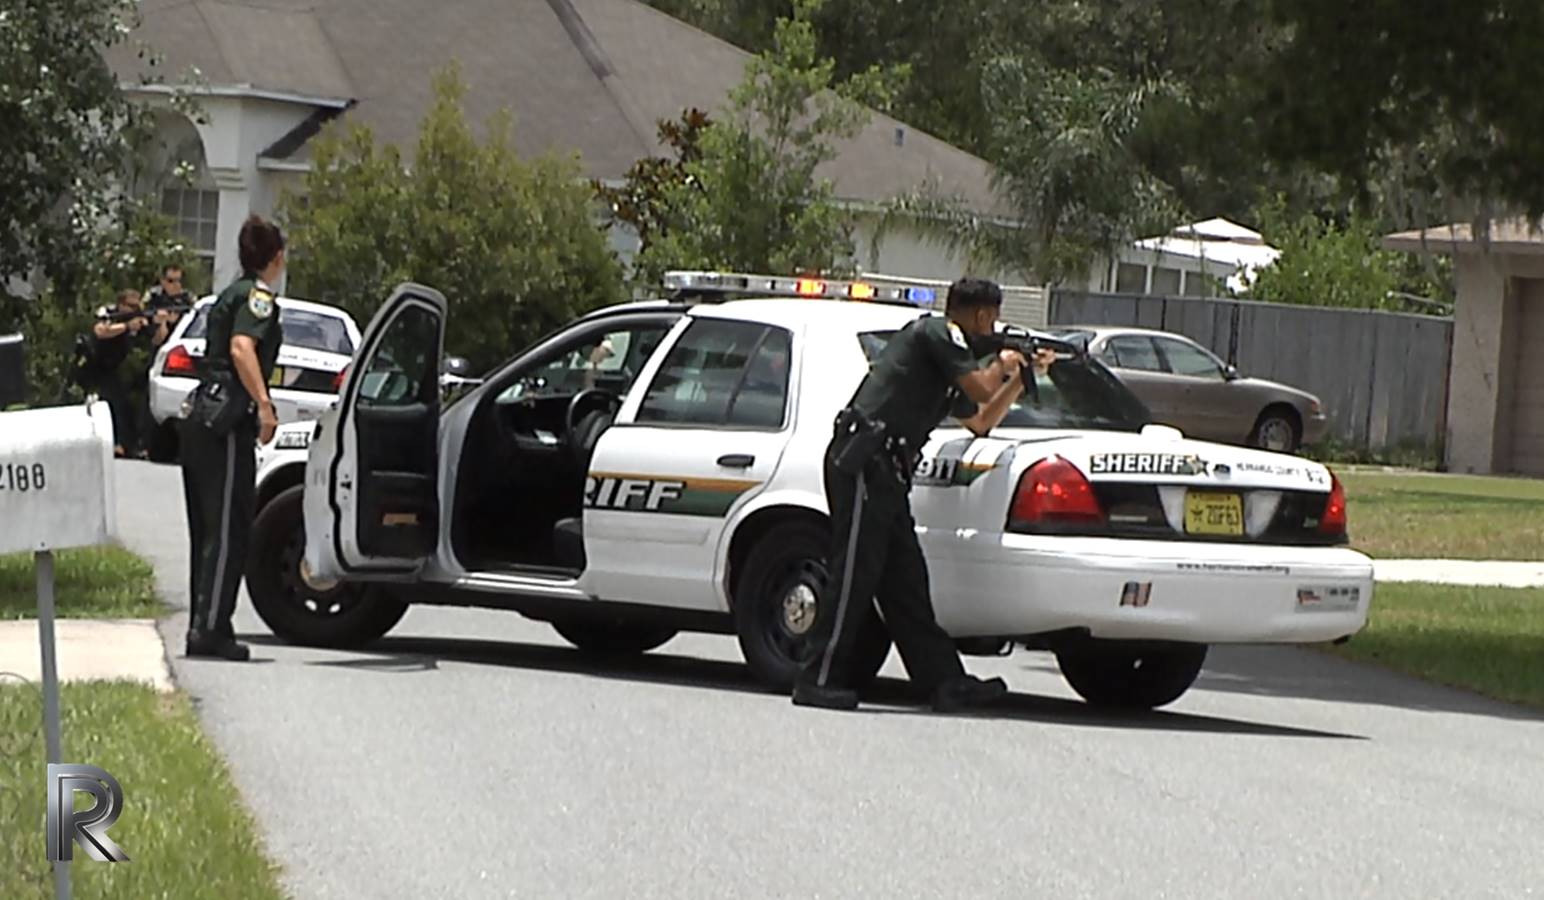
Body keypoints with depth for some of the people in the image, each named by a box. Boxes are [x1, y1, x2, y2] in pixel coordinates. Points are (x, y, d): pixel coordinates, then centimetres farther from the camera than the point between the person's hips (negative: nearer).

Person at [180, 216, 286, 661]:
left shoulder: (230, 294, 20)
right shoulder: (258, 296, -7)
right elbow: (242, 348, -23)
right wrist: (264, 404, -30)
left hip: (199, 419, 9)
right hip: (227, 424, -9)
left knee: (207, 530, 12)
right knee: (229, 529, -8)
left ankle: (203, 625, 13)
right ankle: (210, 627, -12)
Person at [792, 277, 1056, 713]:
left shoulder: (943, 352, 27)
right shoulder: (938, 333, -2)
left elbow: (980, 421, 37)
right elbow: (981, 389, -12)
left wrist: (1022, 378, 32)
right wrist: (1003, 365, 9)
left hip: (885, 471, 10)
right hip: (863, 459, -10)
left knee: (905, 579, 7)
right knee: (854, 574, -10)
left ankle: (945, 681, 7)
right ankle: (817, 680, -8)